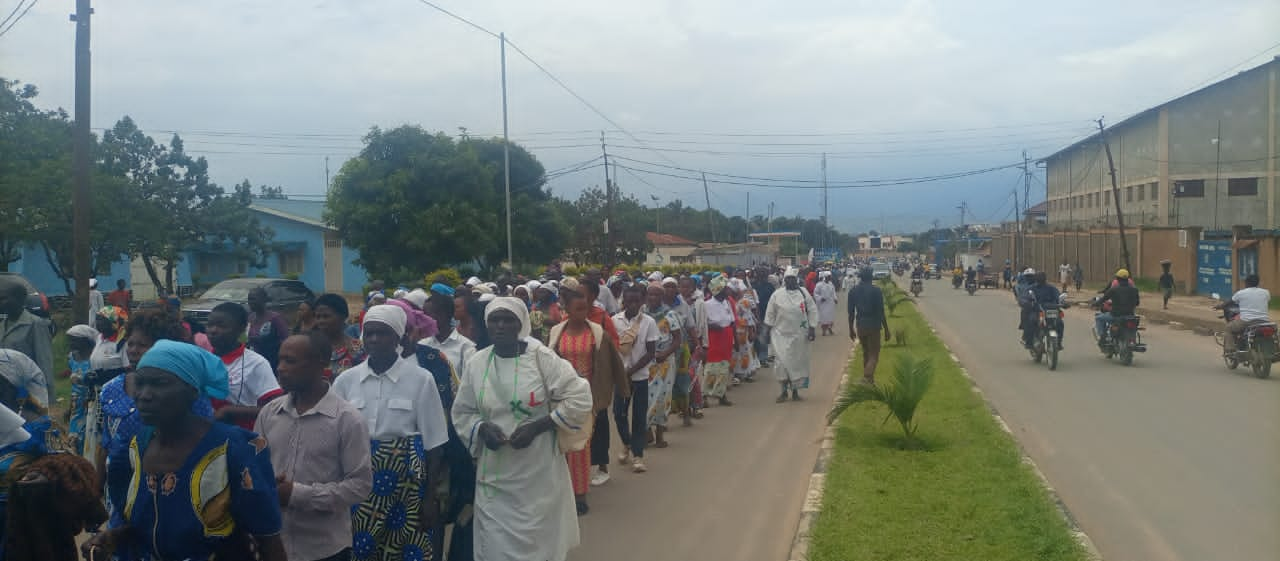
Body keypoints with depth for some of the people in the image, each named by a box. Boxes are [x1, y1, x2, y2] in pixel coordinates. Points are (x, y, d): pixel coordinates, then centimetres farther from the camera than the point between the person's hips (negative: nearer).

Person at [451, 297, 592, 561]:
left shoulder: (541, 357, -8)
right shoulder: (477, 363, 2)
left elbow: (579, 399, -10)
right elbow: (462, 412, 11)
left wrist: (537, 426, -16)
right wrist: (482, 428, -10)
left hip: (538, 474, -3)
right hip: (494, 475, 3)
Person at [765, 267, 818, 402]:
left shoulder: (804, 293, 2)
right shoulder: (777, 295, 1)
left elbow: (812, 310, 3)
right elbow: (770, 313, 7)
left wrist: (811, 329, -3)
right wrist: (769, 330, 5)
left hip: (800, 334, 1)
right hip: (781, 334, -1)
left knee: (799, 362, 6)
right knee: (782, 361, -6)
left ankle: (795, 391, 18)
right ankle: (784, 391, 7)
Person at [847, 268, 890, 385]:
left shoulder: (853, 290, 2)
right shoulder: (876, 290, -10)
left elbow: (851, 312, 4)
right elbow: (881, 312, -10)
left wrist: (851, 329, 14)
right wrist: (886, 330, -3)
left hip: (860, 326, 4)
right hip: (874, 326, -4)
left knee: (866, 353, 21)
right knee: (874, 355, 0)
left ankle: (869, 379, 28)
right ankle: (867, 379, -20)